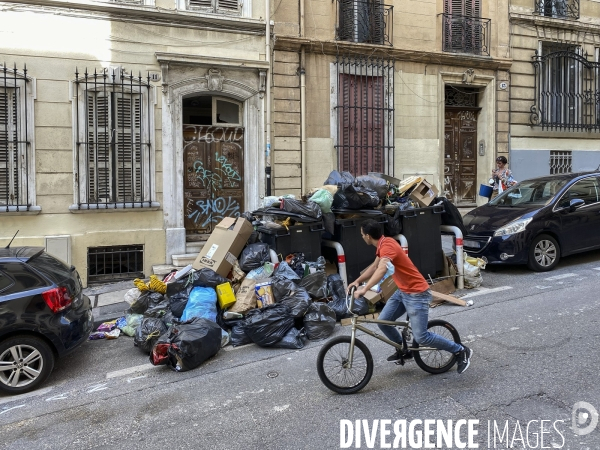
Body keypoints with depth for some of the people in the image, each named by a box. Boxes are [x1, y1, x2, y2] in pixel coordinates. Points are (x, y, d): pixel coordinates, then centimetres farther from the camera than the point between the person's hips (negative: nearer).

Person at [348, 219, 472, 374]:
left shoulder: (387, 246, -24)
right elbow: (374, 266, 18)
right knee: (383, 322, 6)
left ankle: (461, 351, 10)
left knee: (421, 338, -8)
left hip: (416, 293, -9)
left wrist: (364, 289, -49)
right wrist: (357, 281, 9)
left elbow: (382, 269, -43)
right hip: (402, 291, 10)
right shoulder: (383, 244, 7)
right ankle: (404, 350, 27)